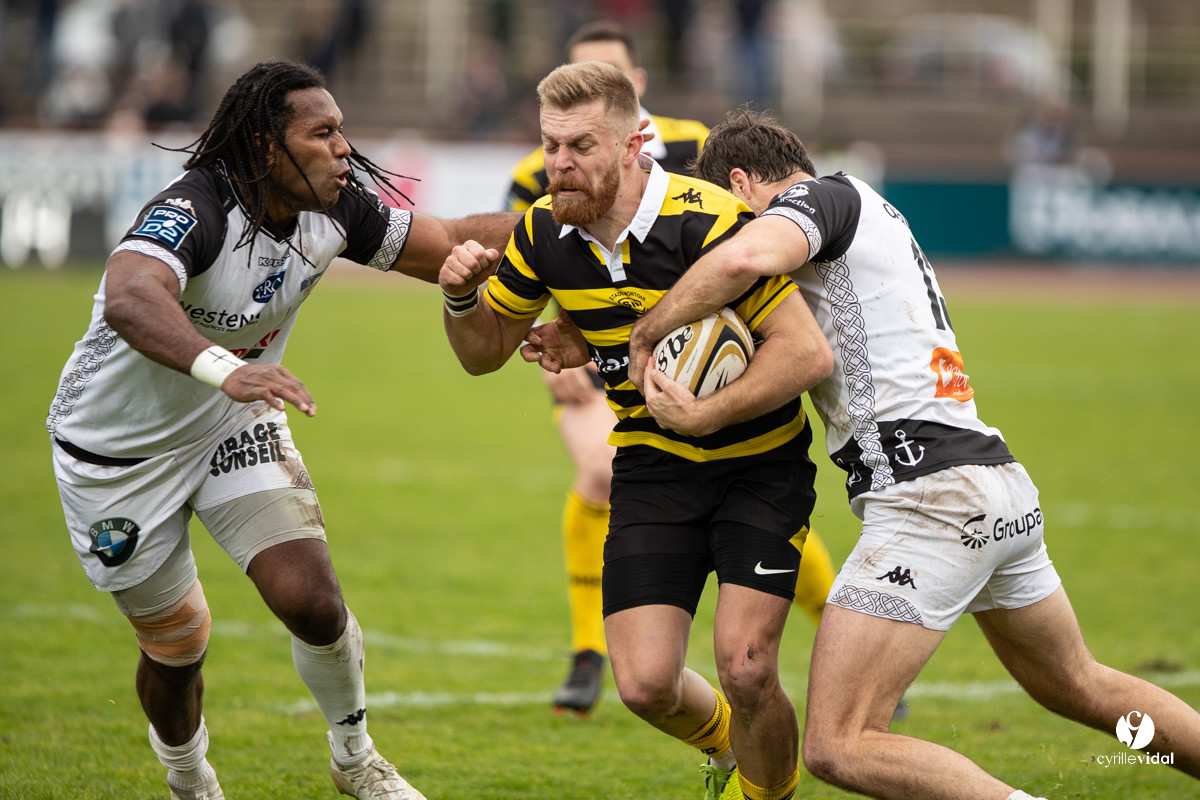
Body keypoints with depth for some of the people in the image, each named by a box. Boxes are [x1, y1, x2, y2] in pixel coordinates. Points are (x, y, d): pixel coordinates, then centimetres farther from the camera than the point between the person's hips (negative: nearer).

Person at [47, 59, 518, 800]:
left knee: (313, 601, -12)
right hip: (120, 450, -5)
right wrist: (222, 369, -71)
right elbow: (130, 300, -55)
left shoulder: (335, 210, -12)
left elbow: (451, 243, -1)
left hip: (235, 425, 5)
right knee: (176, 644, 7)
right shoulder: (194, 211, -35)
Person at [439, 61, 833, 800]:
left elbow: (809, 352, -25)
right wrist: (461, 296, -12)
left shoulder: (709, 224, -24)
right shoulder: (547, 234, -5)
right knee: (645, 683, -8)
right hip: (651, 469, 4)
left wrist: (703, 412, -30)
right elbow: (485, 351, 9)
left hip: (760, 466, -4)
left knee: (745, 669, -18)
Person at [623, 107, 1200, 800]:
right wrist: (705, 416, 4)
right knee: (1080, 687, 30)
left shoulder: (823, 195, -3)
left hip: (929, 502, -10)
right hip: (1005, 488, 10)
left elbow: (745, 258, -26)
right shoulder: (875, 218, 24)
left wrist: (644, 334, -12)